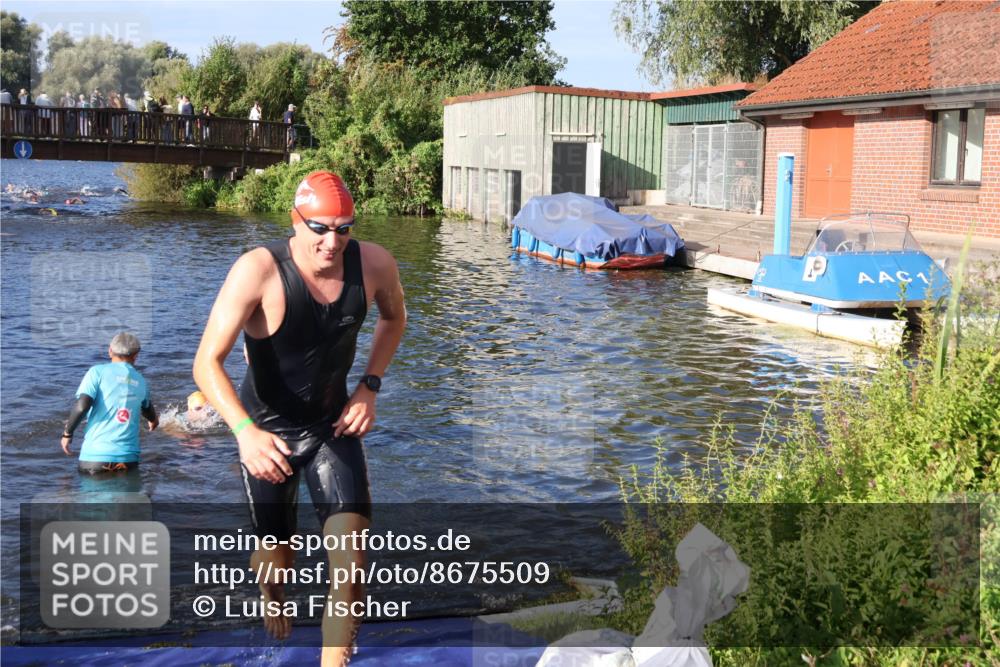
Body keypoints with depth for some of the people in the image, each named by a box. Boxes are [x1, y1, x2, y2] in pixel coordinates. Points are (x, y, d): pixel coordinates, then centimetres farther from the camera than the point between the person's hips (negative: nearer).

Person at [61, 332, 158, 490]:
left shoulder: (98, 372, 0)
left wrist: (67, 433, 4)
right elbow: (148, 410, 35)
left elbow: (82, 406, -13)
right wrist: (153, 421, 60)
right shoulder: (141, 381, 14)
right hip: (128, 457, 3)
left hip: (95, 454, -3)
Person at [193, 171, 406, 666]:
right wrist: (245, 431, -45)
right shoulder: (257, 272, -28)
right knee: (275, 559, 14)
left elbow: (394, 317, 9)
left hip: (334, 423, 2)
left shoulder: (374, 264, -15)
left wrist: (369, 387, -1)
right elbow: (206, 363, -29)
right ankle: (273, 605, 52)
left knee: (351, 560, -13)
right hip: (267, 430, -2)